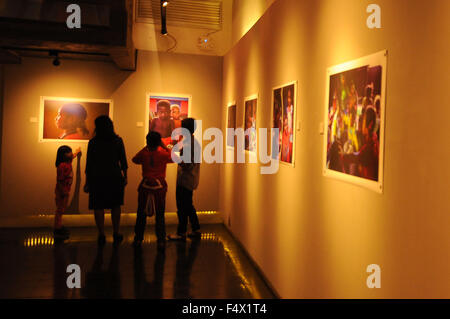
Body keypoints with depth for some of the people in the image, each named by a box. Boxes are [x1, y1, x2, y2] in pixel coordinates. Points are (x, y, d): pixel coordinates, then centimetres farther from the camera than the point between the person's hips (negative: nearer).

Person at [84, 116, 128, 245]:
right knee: (115, 206, 13)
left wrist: (87, 182, 4)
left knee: (99, 207, 8)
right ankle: (116, 234, 17)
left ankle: (102, 235, 11)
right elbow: (123, 161, 0)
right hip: (115, 177, 1)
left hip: (97, 178, -1)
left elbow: (89, 164, -2)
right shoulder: (118, 140, -1)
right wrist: (125, 177, 11)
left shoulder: (93, 142, -4)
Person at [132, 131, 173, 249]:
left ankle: (138, 239, 18)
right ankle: (161, 241, 8)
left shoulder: (143, 154, -4)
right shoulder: (163, 154, -8)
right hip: (159, 186, -1)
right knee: (160, 215, 7)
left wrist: (145, 148, 12)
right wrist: (165, 147, 8)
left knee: (141, 214, 12)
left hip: (145, 185, 1)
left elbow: (134, 159, 16)